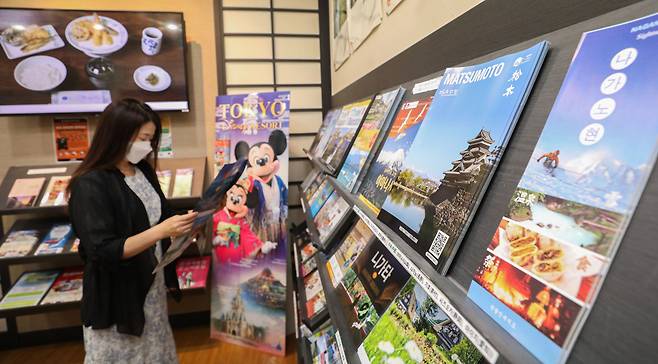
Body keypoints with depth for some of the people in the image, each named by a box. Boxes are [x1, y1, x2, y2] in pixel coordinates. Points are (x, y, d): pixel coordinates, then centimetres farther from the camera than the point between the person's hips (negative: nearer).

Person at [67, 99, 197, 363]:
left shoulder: (143, 170, 2)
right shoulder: (90, 185, -20)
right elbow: (102, 252, -24)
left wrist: (182, 224, -6)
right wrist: (161, 231, -31)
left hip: (152, 285, 7)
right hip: (117, 296, -6)